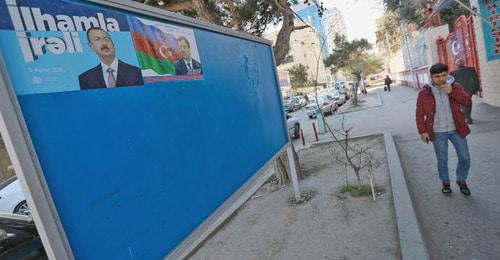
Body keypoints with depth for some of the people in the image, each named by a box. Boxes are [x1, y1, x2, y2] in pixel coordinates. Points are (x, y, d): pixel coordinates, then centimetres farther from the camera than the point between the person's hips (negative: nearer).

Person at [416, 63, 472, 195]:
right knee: (442, 160, 9)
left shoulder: (455, 86, -2)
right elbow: (420, 114, -4)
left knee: (465, 158, 9)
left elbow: (468, 102, -10)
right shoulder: (424, 92, -8)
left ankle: (461, 181, 32)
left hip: (456, 129, 2)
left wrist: (452, 92, -22)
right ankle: (445, 182, 30)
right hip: (438, 133, -2)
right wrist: (423, 131, -10)